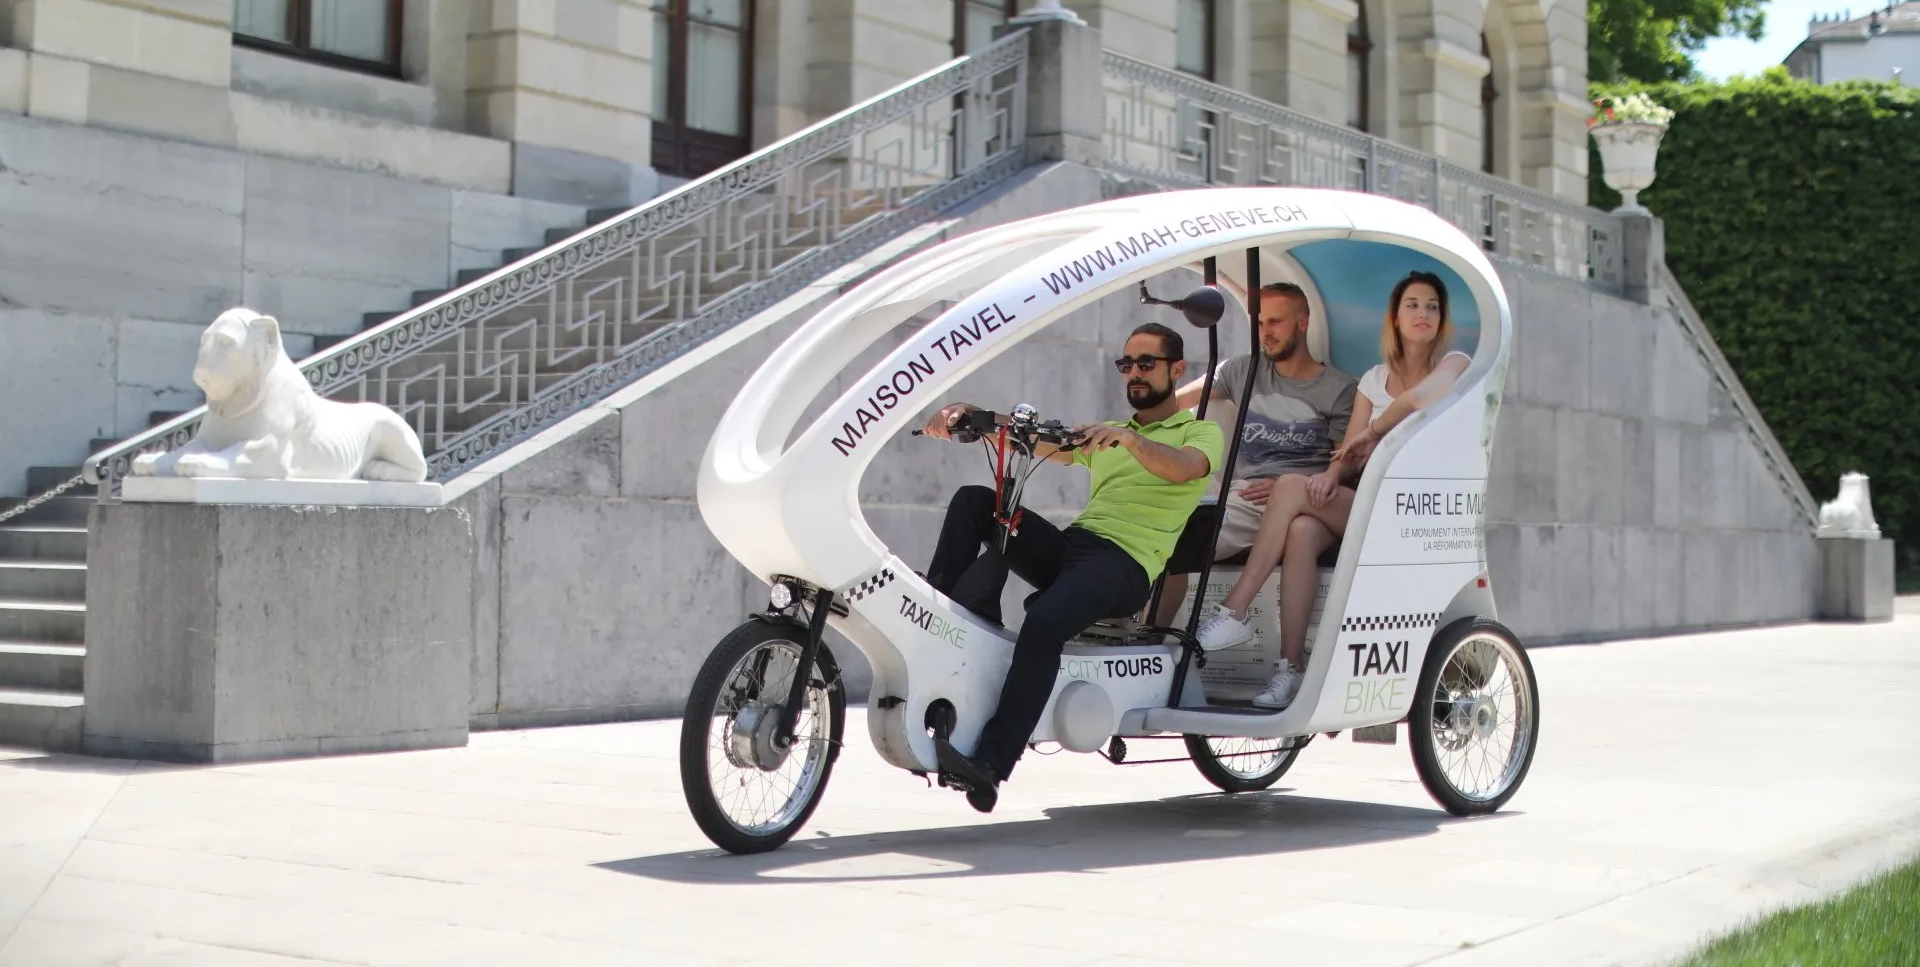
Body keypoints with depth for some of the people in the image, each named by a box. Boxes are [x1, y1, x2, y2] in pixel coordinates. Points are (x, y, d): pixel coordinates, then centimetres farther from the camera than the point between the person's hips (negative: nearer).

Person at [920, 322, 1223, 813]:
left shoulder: (1201, 432, 13)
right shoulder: (1103, 434, 32)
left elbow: (1183, 468, -13)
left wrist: (1129, 439, -33)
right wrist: (969, 415, -3)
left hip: (1125, 562, -7)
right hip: (1068, 545, 7)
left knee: (1043, 624, -34)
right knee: (973, 500, -10)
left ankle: (992, 764, -38)